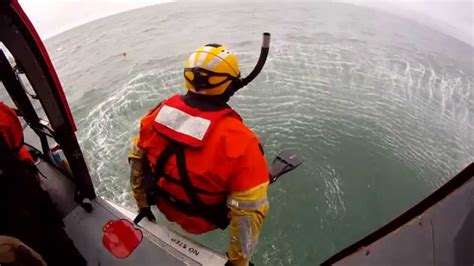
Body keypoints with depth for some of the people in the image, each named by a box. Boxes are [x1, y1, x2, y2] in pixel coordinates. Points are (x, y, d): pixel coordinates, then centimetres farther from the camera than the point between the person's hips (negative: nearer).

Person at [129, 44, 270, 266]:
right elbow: (249, 211, -28)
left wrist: (143, 205, 13)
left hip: (165, 206, 5)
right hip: (204, 220, -4)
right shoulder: (238, 141, -34)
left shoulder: (160, 112, -17)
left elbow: (138, 163, -3)